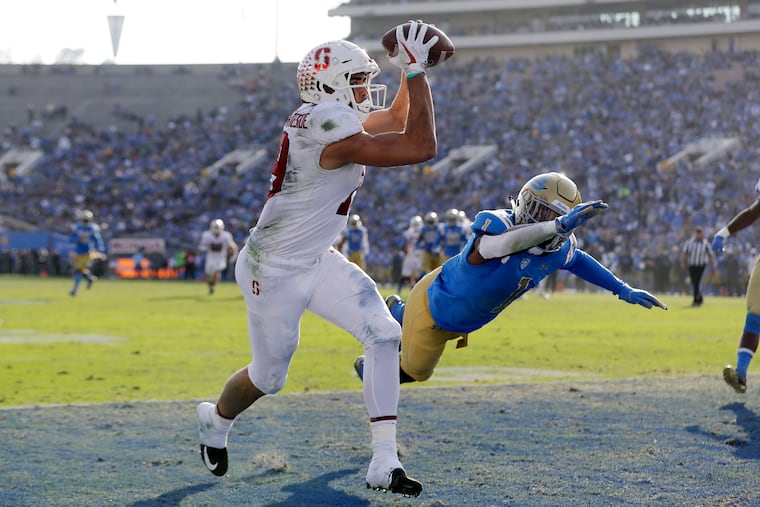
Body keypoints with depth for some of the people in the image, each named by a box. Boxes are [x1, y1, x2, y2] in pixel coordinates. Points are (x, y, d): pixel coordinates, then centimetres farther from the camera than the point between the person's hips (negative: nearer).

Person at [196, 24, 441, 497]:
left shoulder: (328, 118, 1)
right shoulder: (333, 131, -29)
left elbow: (397, 119, 19)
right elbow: (421, 148, -30)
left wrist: (413, 67, 6)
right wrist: (416, 70, -26)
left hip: (317, 262, 9)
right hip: (275, 271, -9)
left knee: (384, 335, -9)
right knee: (269, 375, 11)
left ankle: (385, 463, -8)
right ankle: (217, 418, 47)